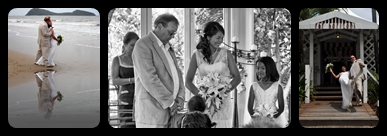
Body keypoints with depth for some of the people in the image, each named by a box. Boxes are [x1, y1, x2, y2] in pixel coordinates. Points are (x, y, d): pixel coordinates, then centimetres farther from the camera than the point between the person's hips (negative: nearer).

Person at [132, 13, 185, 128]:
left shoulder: (167, 47, 21)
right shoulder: (143, 45, -7)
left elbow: (176, 72, 19)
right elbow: (149, 78, -16)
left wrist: (180, 96, 0)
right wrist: (170, 102, -14)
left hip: (169, 110, 8)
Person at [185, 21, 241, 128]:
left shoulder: (225, 54, 3)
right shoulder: (197, 55, 1)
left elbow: (237, 77, 3)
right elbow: (188, 81, 2)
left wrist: (226, 90, -13)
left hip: (223, 103, 1)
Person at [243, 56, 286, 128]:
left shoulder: (277, 87, 3)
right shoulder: (254, 86, 7)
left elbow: (281, 107, 4)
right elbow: (250, 106, 7)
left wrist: (273, 116, -11)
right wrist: (253, 115, -11)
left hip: (273, 120, -1)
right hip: (256, 119, 1)